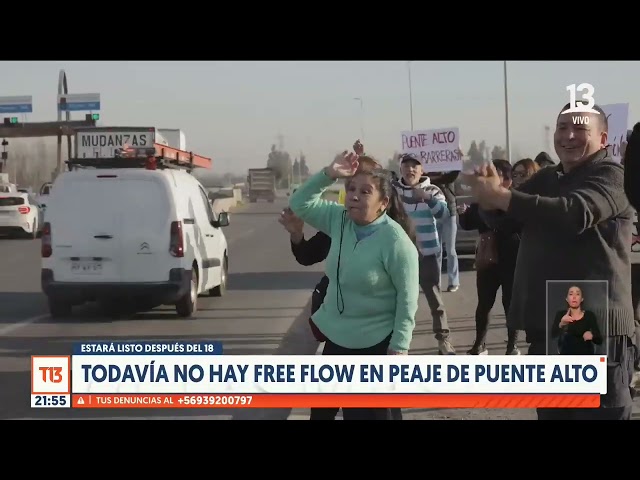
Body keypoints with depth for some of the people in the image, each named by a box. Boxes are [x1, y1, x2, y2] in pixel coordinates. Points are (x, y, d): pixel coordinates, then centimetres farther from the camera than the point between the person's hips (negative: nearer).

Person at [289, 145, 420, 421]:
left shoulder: (396, 241, -21)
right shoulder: (339, 220, -2)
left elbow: (408, 300, -19)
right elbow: (300, 204, 1)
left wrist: (398, 348, -20)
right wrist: (328, 174, -12)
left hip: (376, 344, -7)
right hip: (336, 337, 7)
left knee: (377, 413, 6)